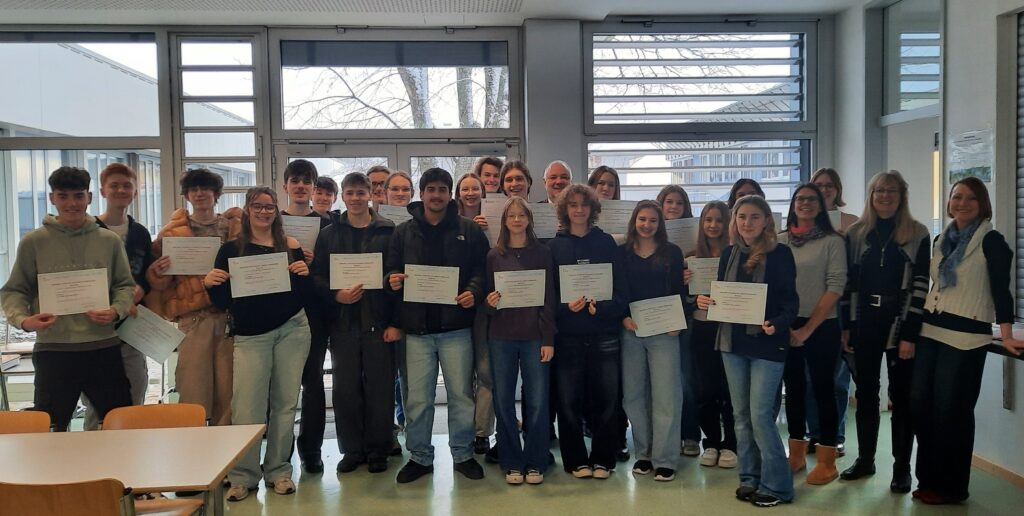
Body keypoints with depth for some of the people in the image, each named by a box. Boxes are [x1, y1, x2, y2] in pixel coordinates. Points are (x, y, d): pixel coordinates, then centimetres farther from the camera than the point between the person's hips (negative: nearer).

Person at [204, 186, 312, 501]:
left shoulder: (290, 247, 6)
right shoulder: (231, 249, 3)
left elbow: (304, 295, 8)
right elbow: (223, 301, 3)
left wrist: (305, 274, -11)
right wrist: (210, 284, -16)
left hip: (292, 329, 2)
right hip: (250, 335, -1)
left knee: (285, 403, 7)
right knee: (247, 408, -6)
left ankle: (279, 470, 19)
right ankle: (243, 476, 7)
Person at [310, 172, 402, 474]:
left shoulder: (388, 232, 3)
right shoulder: (329, 234, 9)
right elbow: (317, 277, 6)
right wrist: (336, 295, -14)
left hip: (378, 323, -2)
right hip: (343, 323, 2)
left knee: (380, 389, 3)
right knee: (345, 389, 6)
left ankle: (378, 450, 17)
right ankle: (351, 449, 20)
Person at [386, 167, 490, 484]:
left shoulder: (469, 230, 5)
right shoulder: (403, 232, 9)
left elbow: (483, 268, 3)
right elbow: (391, 272, 12)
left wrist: (474, 292, -15)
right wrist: (392, 281, -10)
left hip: (456, 326, -1)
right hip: (417, 328, 1)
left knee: (461, 393, 8)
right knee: (418, 398, 6)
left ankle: (463, 454, 24)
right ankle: (419, 457, 21)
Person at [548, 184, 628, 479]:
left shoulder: (606, 243, 8)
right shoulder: (554, 246, 7)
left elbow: (621, 287, 3)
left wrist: (603, 308, -15)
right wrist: (566, 306, -14)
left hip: (604, 331, 0)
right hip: (568, 333, 0)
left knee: (606, 399, 2)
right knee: (569, 400, 1)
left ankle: (602, 459, 16)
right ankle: (576, 460, 15)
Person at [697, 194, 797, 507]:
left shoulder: (781, 254, -6)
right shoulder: (729, 254, 8)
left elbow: (790, 300, -8)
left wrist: (777, 323, -26)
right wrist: (705, 301, -7)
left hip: (767, 343, -5)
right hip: (732, 341, 5)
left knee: (760, 416, -7)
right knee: (741, 415, 10)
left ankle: (776, 485, 6)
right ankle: (749, 478, 22)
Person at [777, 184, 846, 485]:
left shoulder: (832, 242, -3)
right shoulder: (780, 241, 6)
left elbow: (835, 288, -9)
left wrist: (808, 329, -13)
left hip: (821, 327, -3)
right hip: (785, 325, 4)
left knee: (823, 389, 2)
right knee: (794, 388, 11)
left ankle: (826, 461, 11)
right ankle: (797, 454, 23)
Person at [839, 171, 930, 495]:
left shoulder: (917, 234, -2)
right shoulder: (856, 233, 6)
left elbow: (920, 287, -7)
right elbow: (848, 282, 6)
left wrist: (910, 334, -12)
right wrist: (846, 326, 1)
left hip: (900, 323, -3)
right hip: (864, 322, 3)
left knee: (901, 395, 4)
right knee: (865, 393, 10)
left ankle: (902, 467, 13)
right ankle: (865, 459, 22)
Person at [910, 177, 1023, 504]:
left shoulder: (991, 241, -5)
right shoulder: (941, 240, 13)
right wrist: (914, 327, 17)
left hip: (965, 336, -6)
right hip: (930, 331, 6)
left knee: (951, 410, -2)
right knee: (920, 405, 7)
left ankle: (951, 486, 11)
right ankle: (928, 479, 21)